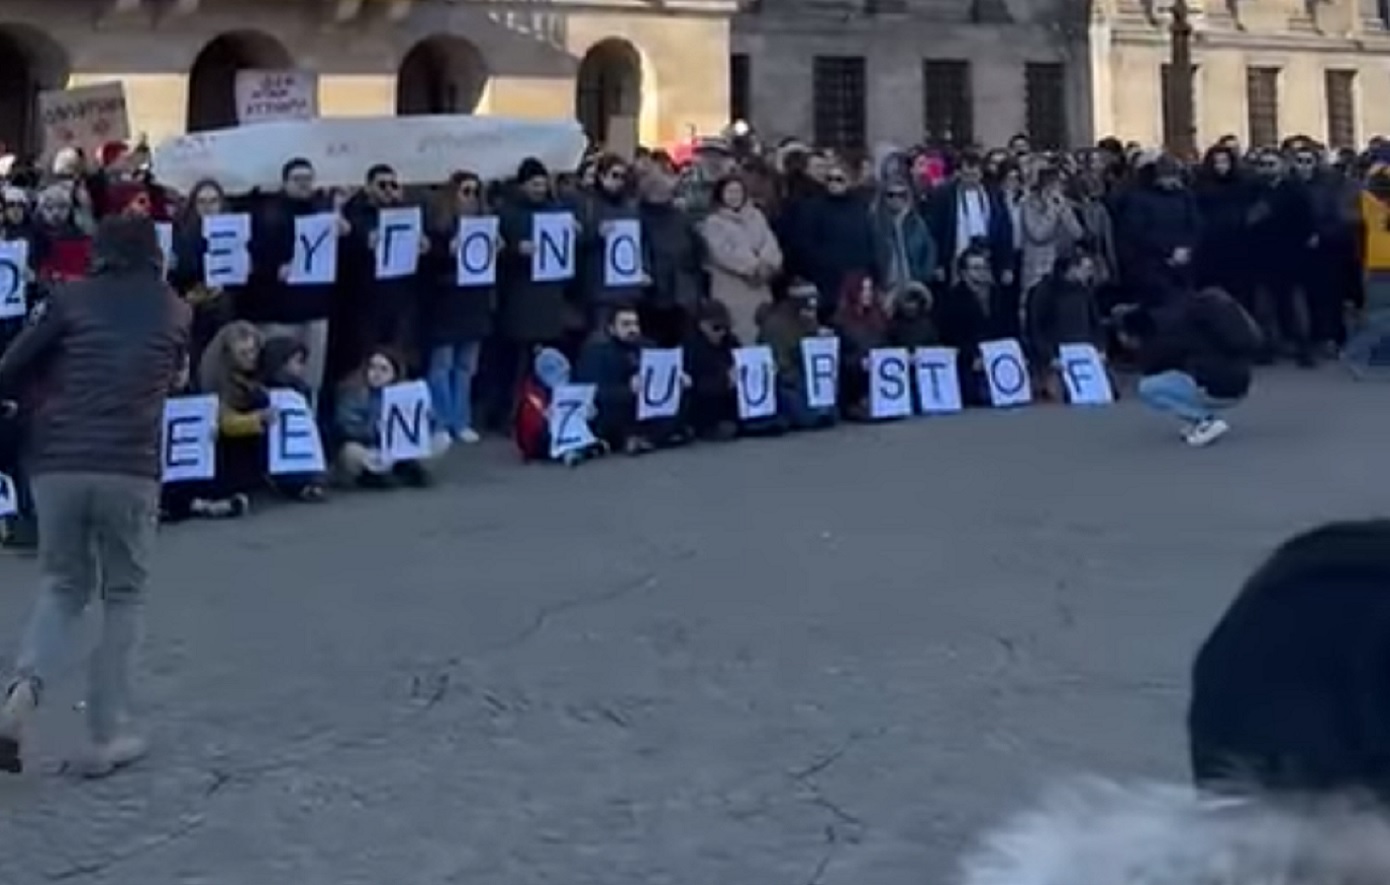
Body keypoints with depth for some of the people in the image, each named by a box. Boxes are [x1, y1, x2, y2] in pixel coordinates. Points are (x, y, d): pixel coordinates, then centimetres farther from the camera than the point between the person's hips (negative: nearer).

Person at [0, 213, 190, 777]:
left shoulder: (71, 298, 8)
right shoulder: (174, 312, 12)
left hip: (57, 465, 1)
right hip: (130, 470, -1)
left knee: (64, 586, 20)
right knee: (124, 597, 14)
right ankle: (107, 734, 11)